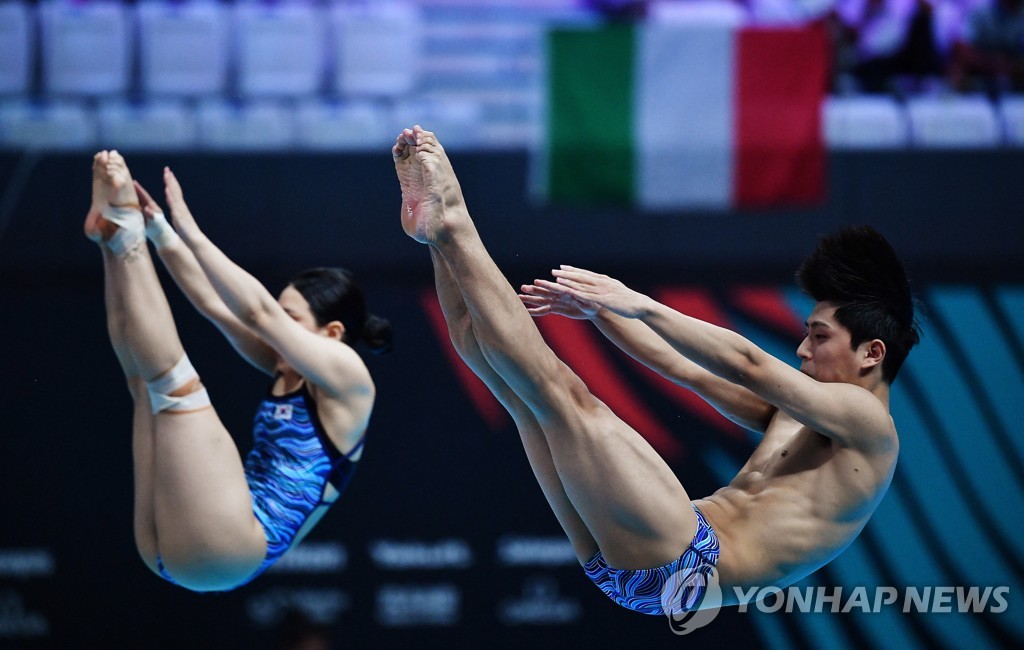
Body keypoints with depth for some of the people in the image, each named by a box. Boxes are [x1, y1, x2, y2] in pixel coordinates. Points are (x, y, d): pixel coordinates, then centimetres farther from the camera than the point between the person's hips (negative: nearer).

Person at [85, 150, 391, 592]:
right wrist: (157, 229, 9)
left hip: (228, 551, -8)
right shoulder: (288, 370, 24)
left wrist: (188, 231, -11)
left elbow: (258, 312, -8)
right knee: (145, 381, 11)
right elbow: (213, 303, 19)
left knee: (175, 380, -16)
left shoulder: (346, 374, 1)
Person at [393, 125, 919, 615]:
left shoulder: (866, 418, 2)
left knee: (564, 392, -19)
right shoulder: (792, 413, 29)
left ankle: (452, 225, -17)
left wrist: (637, 304, -14)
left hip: (687, 565, -9)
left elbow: (747, 365, -10)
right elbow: (682, 368, 29)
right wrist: (597, 307, 18)